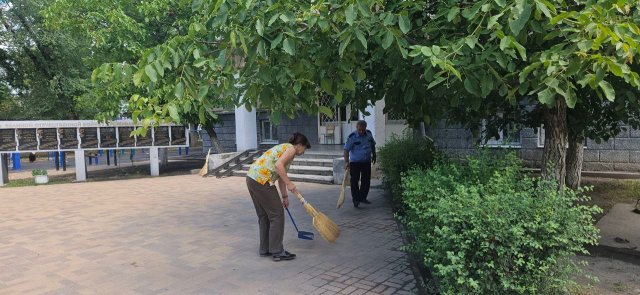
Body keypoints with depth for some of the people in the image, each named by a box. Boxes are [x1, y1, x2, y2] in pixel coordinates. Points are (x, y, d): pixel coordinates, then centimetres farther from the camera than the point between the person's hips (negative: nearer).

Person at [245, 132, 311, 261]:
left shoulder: (284, 148, 25)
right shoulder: (291, 148, -2)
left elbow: (281, 176, 29)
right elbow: (279, 165, -20)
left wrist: (284, 196, 33)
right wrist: (289, 184, -15)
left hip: (252, 178, 10)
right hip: (262, 180, -10)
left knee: (264, 215, 18)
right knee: (277, 215, 1)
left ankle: (265, 249, 28)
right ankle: (277, 251, 7)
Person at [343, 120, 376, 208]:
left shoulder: (369, 134, 1)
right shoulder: (352, 137, -16)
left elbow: (372, 145, 18)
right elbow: (346, 150, -18)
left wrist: (373, 155, 21)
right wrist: (346, 162, -27)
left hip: (366, 162, 5)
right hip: (355, 162, -5)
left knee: (366, 180, 10)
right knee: (354, 181, -5)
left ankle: (363, 197, 23)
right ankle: (356, 199, 4)